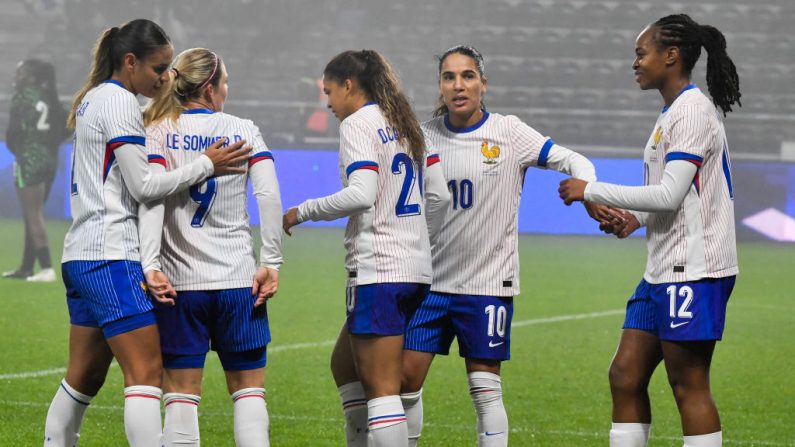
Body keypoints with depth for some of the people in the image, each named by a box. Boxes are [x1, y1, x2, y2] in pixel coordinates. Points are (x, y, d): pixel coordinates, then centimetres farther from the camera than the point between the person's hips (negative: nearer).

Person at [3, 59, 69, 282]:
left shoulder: (22, 97, -8)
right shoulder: (49, 98, 11)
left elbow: (13, 131, -12)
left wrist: (15, 148, 7)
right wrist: (51, 143, 12)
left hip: (29, 160, -7)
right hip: (49, 160, 7)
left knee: (34, 215, -8)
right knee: (33, 215, 14)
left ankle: (46, 268, -16)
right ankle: (27, 267, 19)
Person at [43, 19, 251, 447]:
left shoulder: (94, 99, 19)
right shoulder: (120, 103, -11)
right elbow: (143, 185, -14)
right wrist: (207, 164, -9)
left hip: (81, 254, 10)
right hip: (111, 255, -10)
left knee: (84, 376, 13)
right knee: (145, 372, -13)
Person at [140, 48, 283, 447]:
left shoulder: (159, 132, 1)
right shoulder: (244, 130, 4)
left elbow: (152, 198, -12)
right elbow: (269, 195, -6)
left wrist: (150, 265, -17)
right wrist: (271, 263, -4)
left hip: (180, 282, -1)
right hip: (239, 280, 1)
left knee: (181, 394, 3)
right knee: (248, 389, 8)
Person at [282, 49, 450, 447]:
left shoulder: (357, 124, -8)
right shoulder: (405, 124, 17)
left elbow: (361, 194, -22)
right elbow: (438, 195, 17)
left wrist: (303, 212, -10)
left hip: (378, 269, -9)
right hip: (416, 269, 9)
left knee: (381, 389, -9)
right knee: (344, 364, 21)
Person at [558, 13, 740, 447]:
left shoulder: (693, 111, -13)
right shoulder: (671, 113, 17)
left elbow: (670, 195, -20)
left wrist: (591, 191, -13)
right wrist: (635, 218, 10)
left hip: (694, 269, -10)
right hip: (664, 269, 10)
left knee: (689, 385, -7)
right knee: (625, 376, 8)